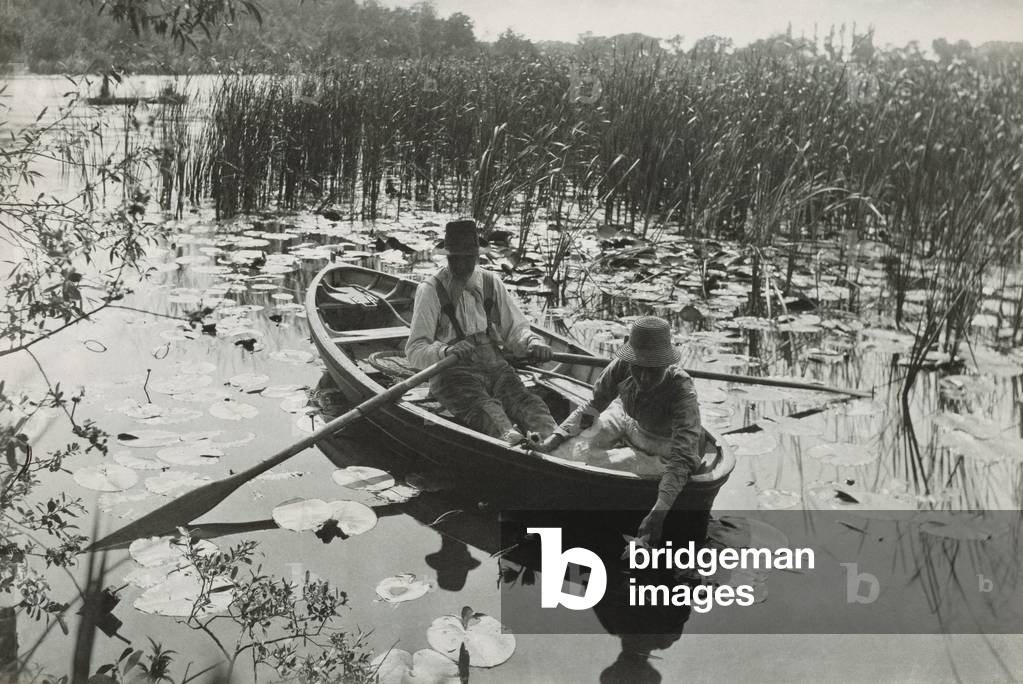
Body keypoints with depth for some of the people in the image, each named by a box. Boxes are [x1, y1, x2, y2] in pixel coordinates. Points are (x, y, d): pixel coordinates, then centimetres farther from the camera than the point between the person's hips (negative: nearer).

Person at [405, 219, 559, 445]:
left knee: (522, 399, -29)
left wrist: (532, 341, -7)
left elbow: (515, 328, 18)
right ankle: (509, 437, -67)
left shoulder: (491, 283, 17)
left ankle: (552, 437, -57)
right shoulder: (430, 290, 3)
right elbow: (415, 350, -3)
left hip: (494, 365, 4)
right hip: (453, 371, -4)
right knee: (484, 408, -36)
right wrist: (445, 351, -25)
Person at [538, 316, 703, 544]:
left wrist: (659, 511, -59)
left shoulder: (681, 390, -41)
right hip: (627, 420, 3)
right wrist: (557, 435, -30)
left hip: (666, 441, -3)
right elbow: (593, 406, -14)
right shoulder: (620, 368, -30)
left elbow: (682, 457, -47)